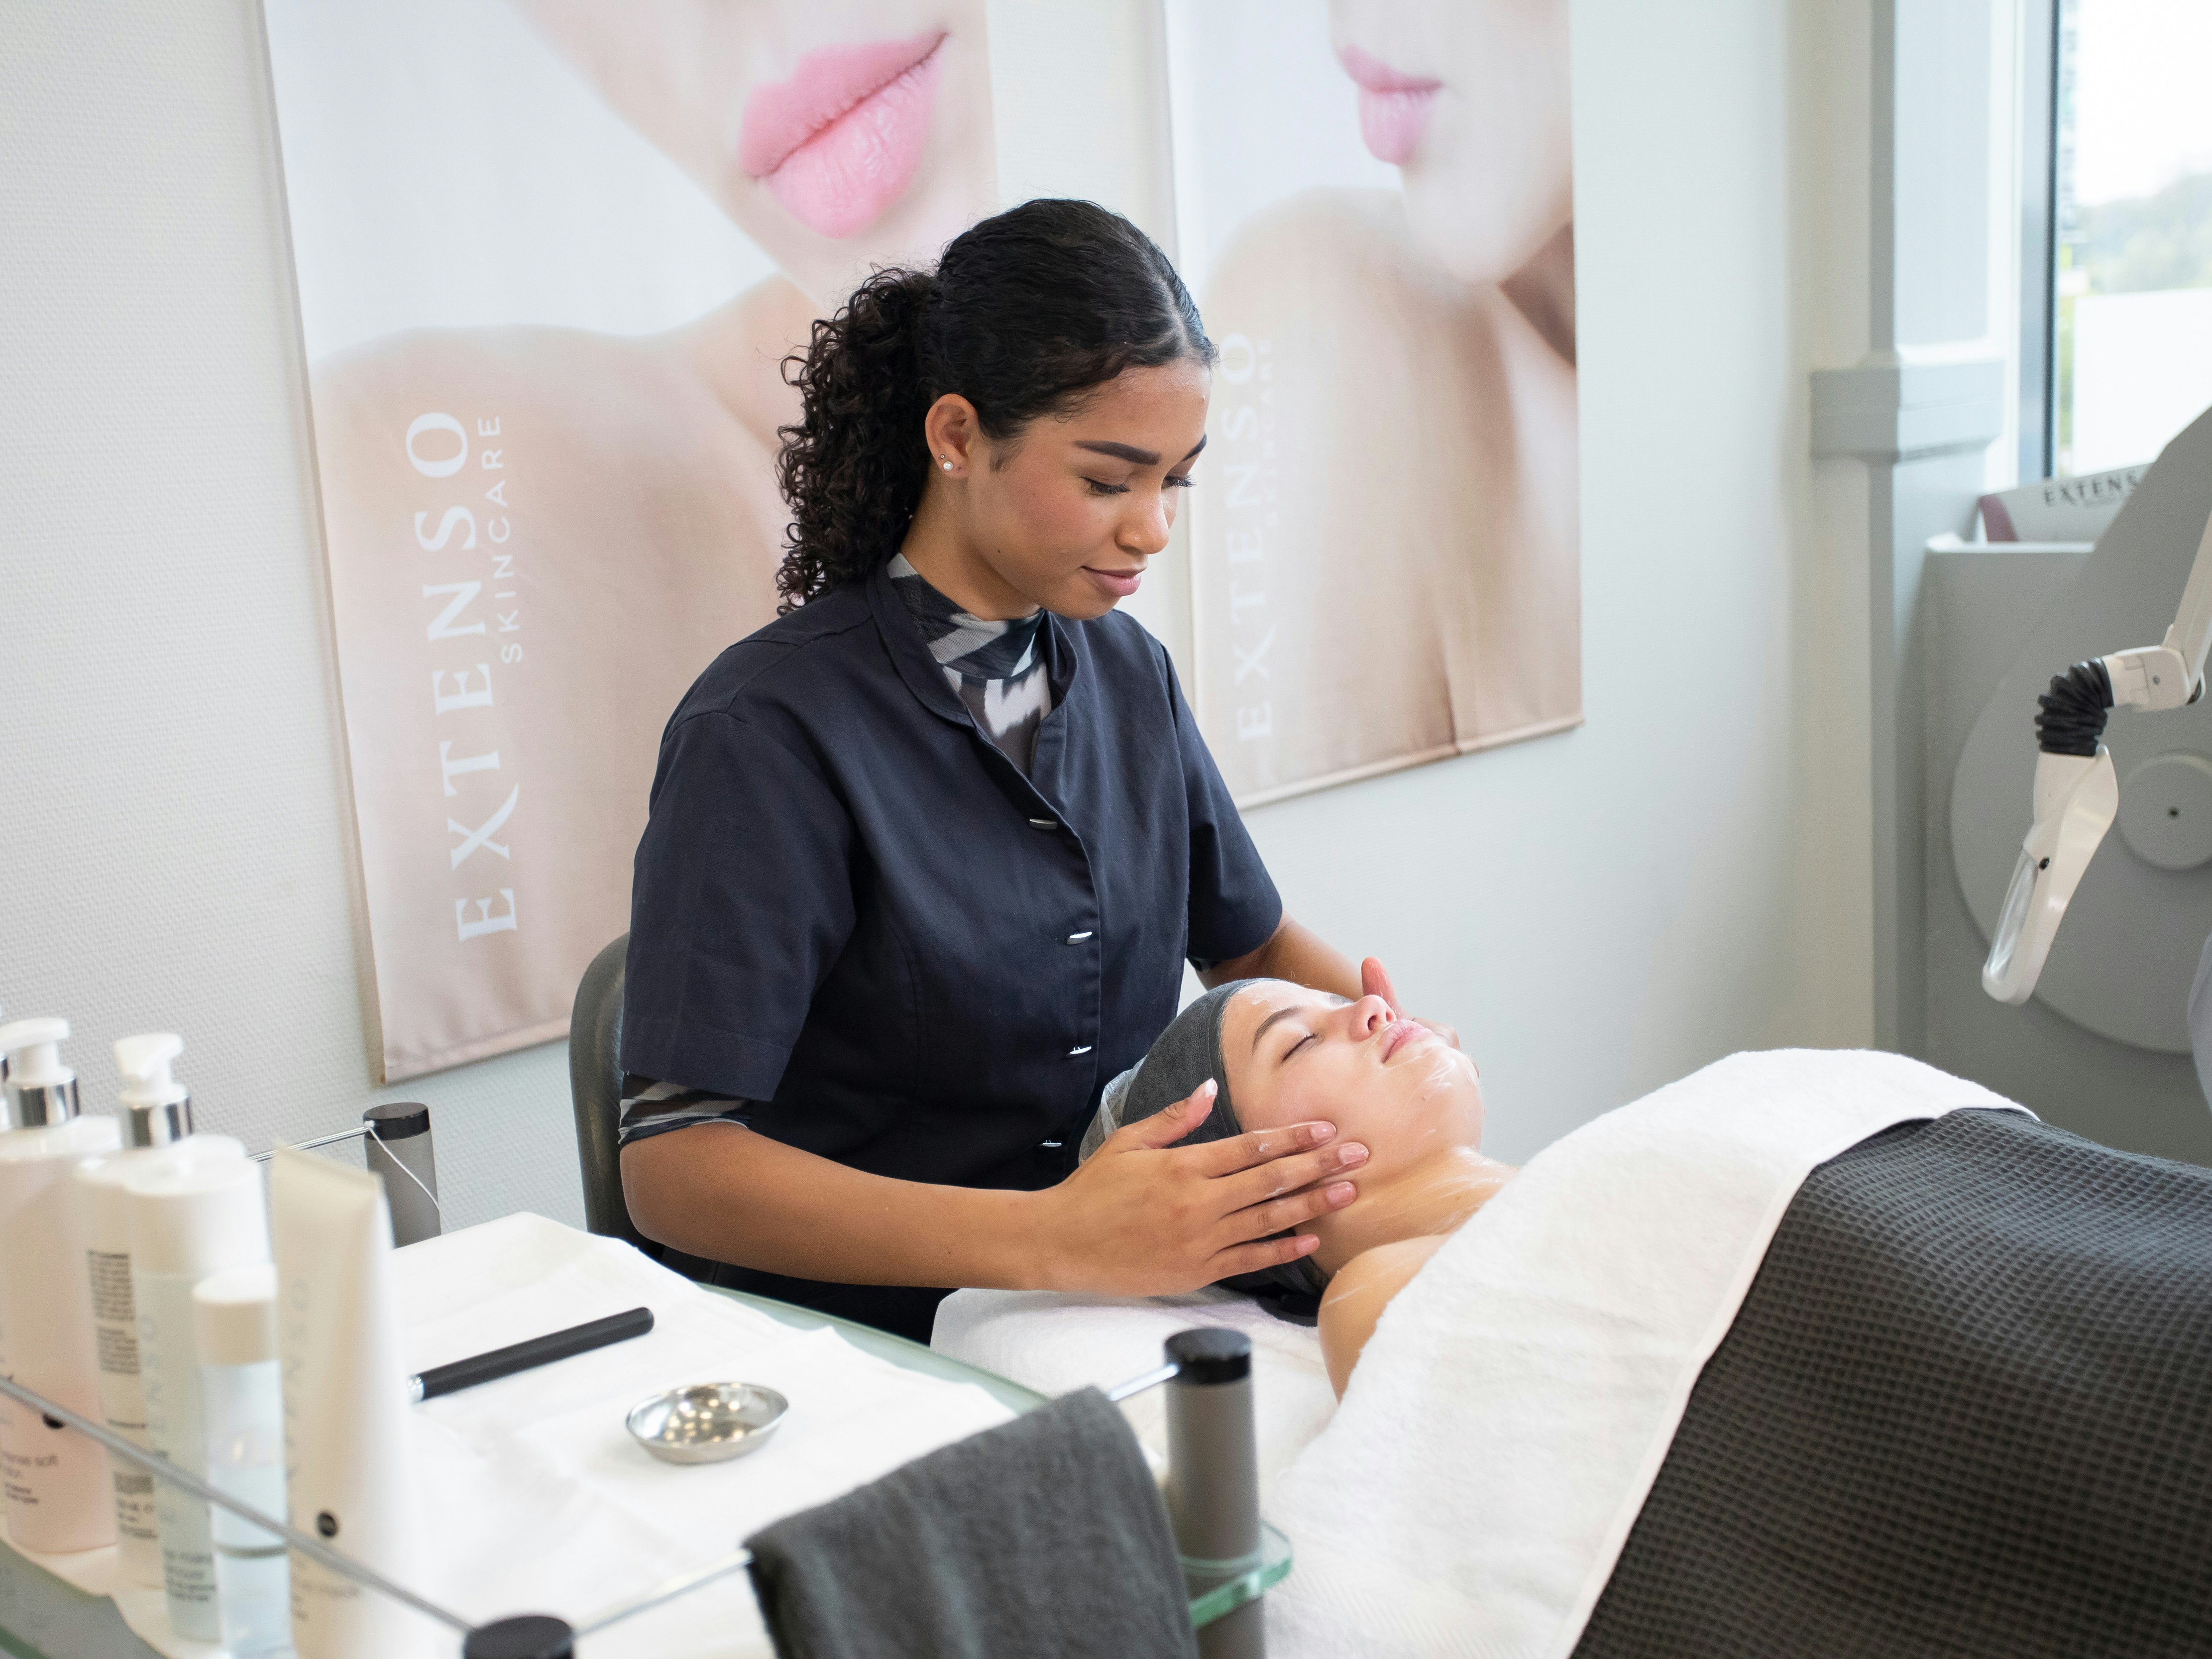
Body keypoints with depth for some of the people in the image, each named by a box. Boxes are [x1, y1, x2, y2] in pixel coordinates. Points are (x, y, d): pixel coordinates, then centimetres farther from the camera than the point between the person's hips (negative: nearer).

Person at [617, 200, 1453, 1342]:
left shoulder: (1127, 671, 8)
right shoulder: (771, 732, -15)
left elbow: (1254, 945, 21)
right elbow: (673, 1165, -21)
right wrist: (1049, 1239, -32)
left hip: (1131, 1295, 7)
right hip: (872, 1345, -6)